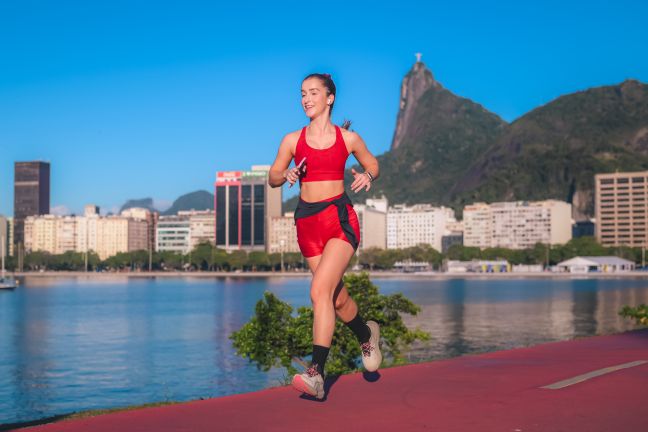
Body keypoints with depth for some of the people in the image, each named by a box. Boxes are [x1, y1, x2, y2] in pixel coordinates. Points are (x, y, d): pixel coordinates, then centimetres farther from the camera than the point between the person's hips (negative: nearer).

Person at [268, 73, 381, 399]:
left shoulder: (348, 138, 4)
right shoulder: (293, 140, 7)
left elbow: (372, 165, 18)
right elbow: (272, 178, 14)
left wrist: (367, 176, -4)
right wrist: (287, 176, -8)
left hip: (340, 218, -3)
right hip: (307, 222, 3)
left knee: (320, 291, -21)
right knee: (337, 298, 12)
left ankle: (315, 373, -23)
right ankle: (366, 334, 44)